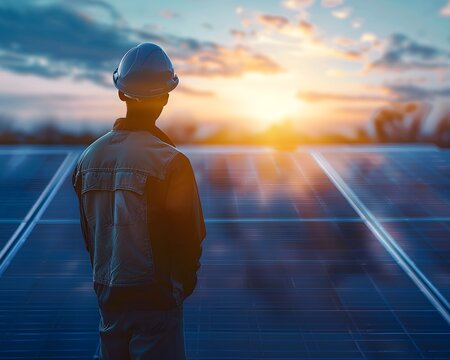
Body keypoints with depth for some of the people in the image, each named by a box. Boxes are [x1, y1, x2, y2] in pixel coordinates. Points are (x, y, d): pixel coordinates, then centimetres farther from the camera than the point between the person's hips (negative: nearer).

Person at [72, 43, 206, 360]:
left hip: (108, 298, 6)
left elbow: (88, 235, 7)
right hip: (156, 299, -6)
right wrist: (182, 284, 7)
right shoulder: (170, 162, -18)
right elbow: (190, 238, -12)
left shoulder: (88, 158, 0)